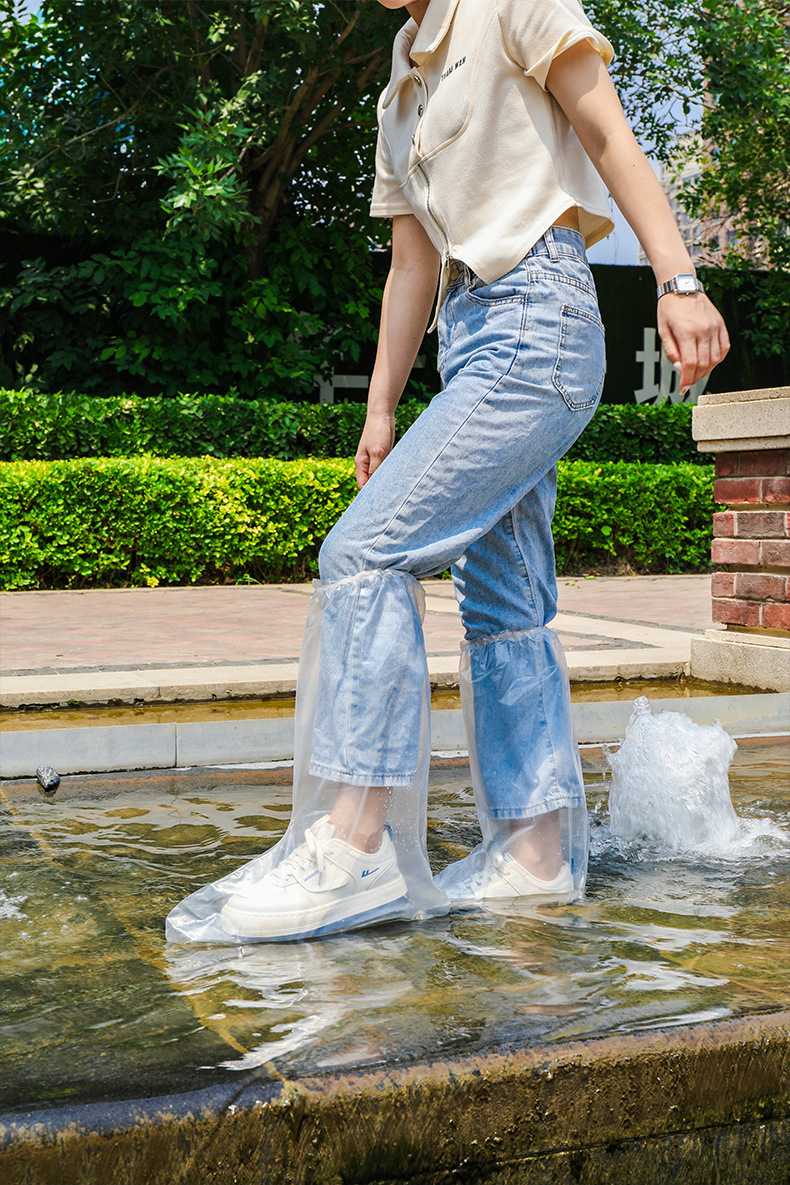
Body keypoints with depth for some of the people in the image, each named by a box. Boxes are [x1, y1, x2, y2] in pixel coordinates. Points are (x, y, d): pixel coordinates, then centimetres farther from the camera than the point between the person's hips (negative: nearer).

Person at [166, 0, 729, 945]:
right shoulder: (402, 95, 24)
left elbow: (611, 137, -4)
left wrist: (678, 280, -15)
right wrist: (380, 409, 18)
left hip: (537, 325, -9)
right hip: (472, 334, 9)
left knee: (365, 552, -19)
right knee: (503, 606, 2)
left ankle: (353, 847, -20)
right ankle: (537, 851, 5)